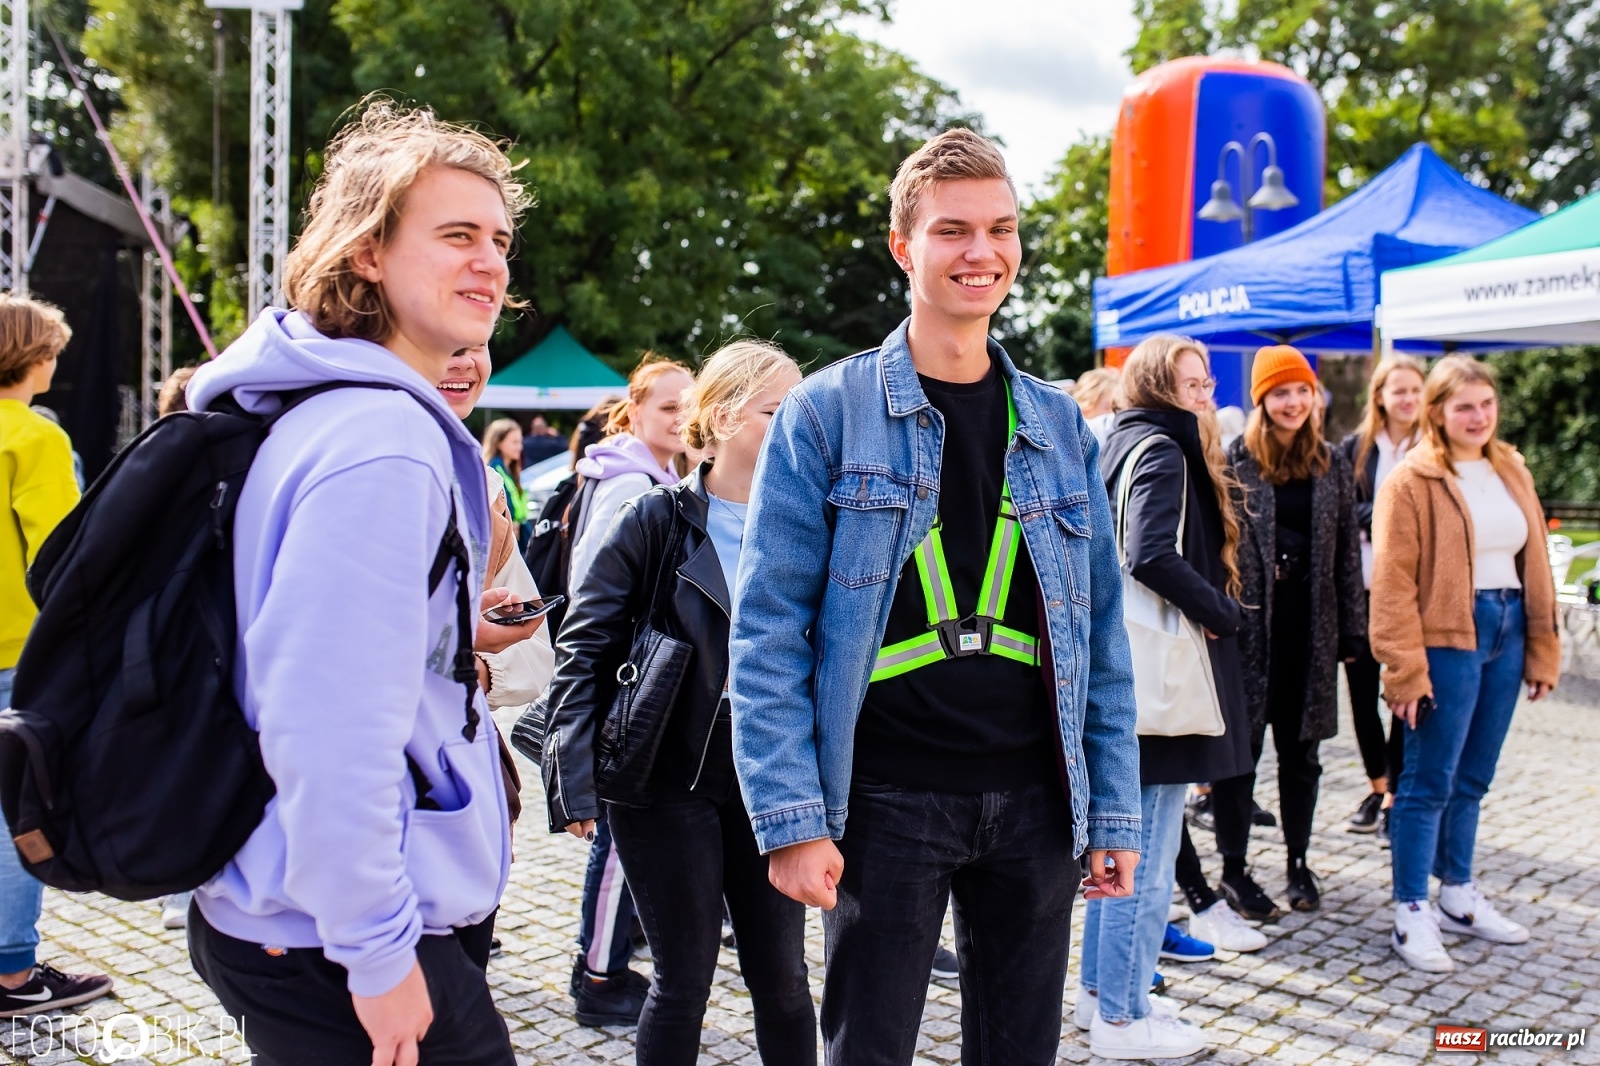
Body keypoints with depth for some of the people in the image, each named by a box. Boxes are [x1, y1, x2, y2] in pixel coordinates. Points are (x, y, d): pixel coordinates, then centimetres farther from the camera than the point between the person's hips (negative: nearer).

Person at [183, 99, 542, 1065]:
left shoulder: (320, 409, 11)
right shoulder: (384, 439, -21)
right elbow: (327, 721, -26)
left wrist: (454, 631, 13)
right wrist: (377, 949, -21)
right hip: (334, 947, -10)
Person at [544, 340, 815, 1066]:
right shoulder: (656, 520, -7)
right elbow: (585, 648, -7)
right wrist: (576, 778, -14)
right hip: (666, 784, -3)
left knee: (782, 979, 10)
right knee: (684, 980, 8)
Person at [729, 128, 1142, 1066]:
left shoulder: (1060, 424, 8)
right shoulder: (827, 414, -4)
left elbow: (1100, 634, 10)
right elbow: (771, 631, -7)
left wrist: (1114, 811, 6)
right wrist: (792, 818, -13)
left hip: (1035, 797, 4)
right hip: (889, 801, -4)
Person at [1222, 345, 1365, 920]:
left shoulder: (1332, 464, 8)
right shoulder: (1234, 461, -5)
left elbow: (1347, 551, 9)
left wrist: (1351, 631, 7)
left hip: (1309, 626, 4)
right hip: (1249, 623, -4)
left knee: (1300, 749, 12)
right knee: (1241, 748, 3)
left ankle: (1298, 862, 26)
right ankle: (1233, 870, 13)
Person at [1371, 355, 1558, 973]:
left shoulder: (1512, 472, 11)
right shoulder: (1412, 482, -9)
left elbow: (1535, 564, 15)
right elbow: (1392, 581, -13)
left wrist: (1542, 649, 11)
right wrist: (1405, 667, -17)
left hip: (1506, 632, 6)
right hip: (1447, 638, -6)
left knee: (1472, 780, 15)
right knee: (1428, 782, -2)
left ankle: (1458, 897, 28)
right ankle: (1411, 916, 6)